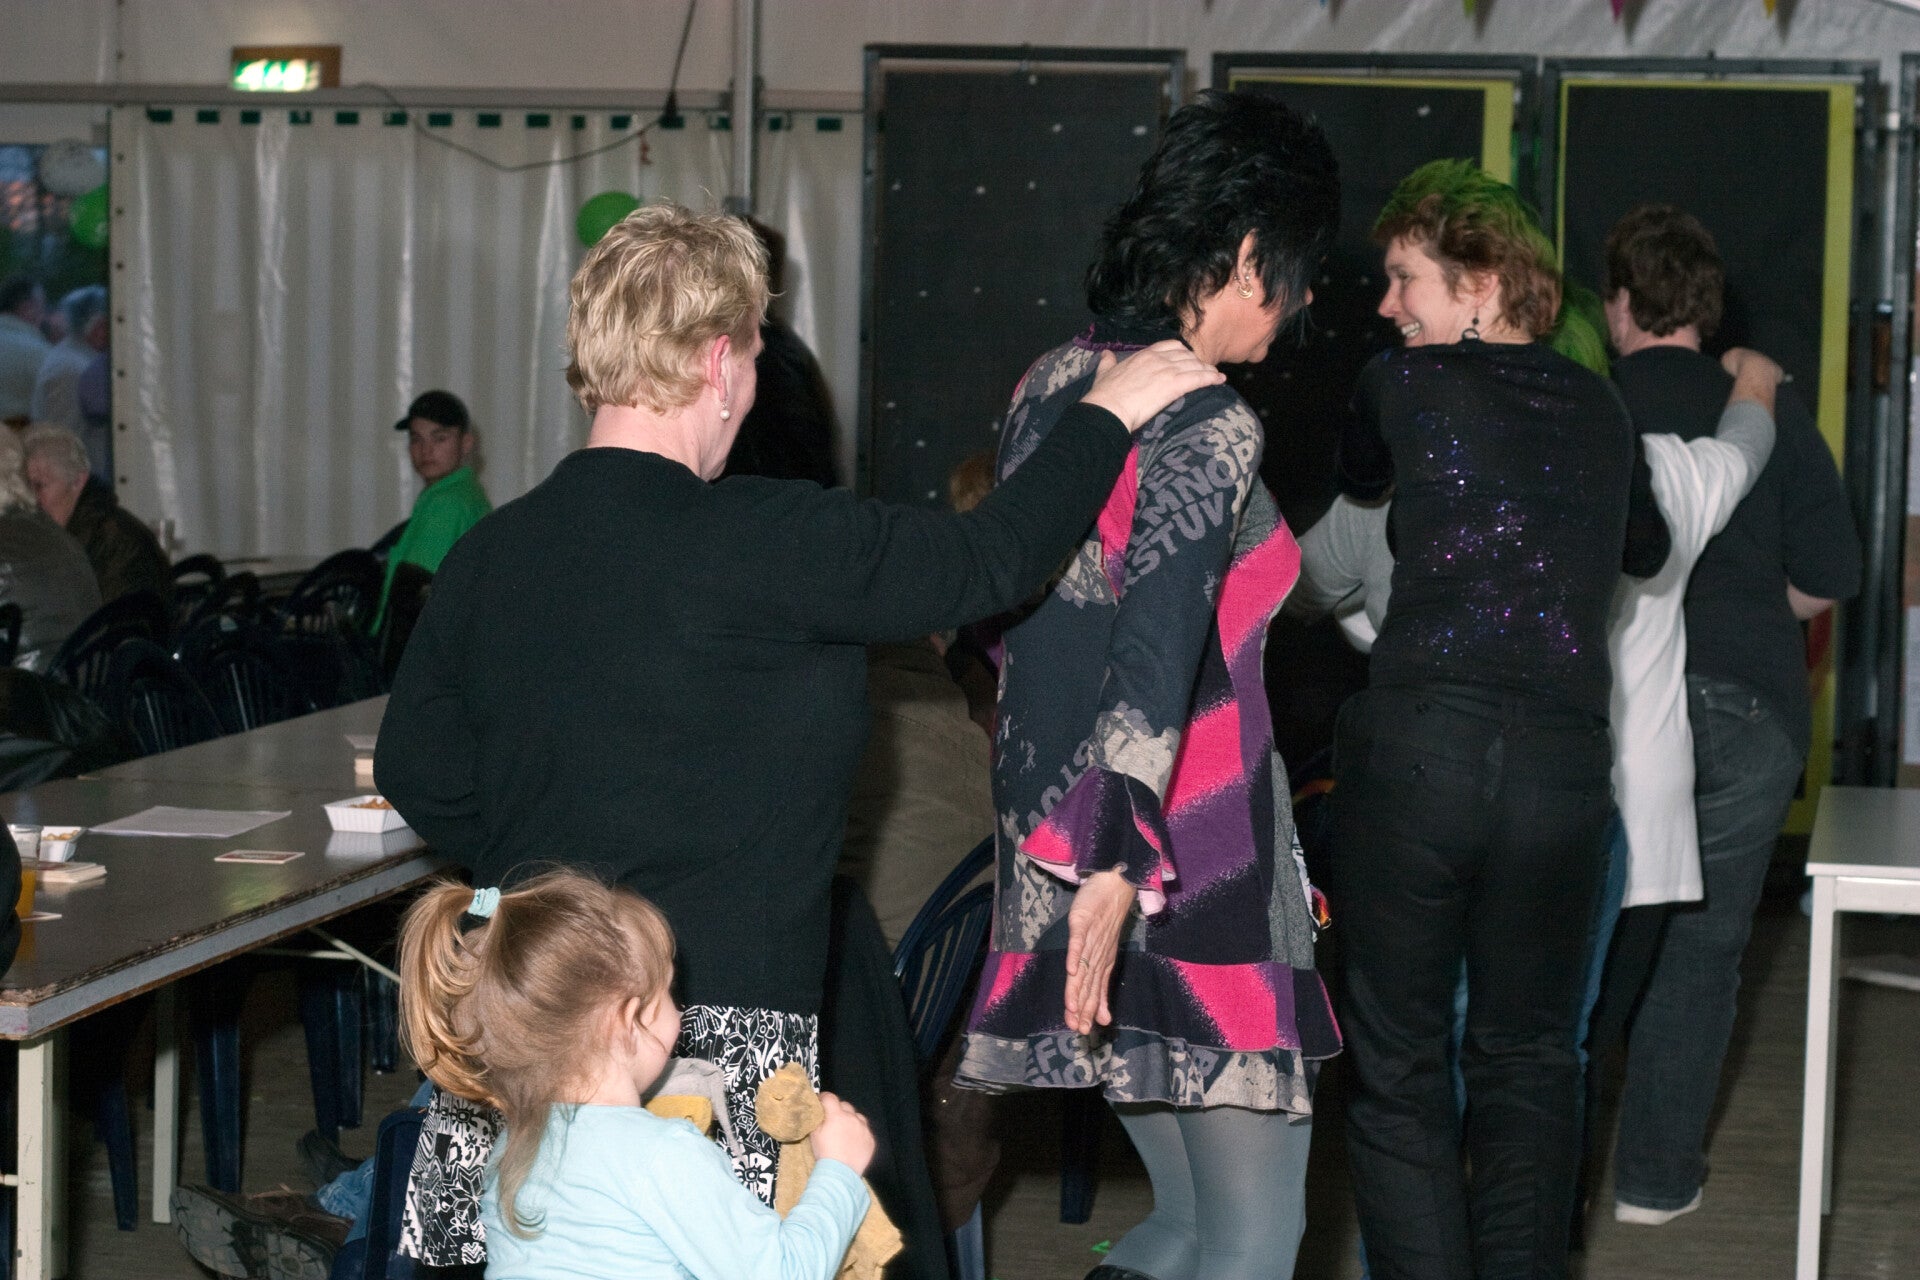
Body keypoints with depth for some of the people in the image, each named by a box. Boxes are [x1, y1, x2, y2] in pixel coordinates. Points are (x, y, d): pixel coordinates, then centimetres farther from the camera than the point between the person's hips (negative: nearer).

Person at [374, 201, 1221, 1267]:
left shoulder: (486, 556, 5)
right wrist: (1105, 419, 9)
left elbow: (416, 774, 10)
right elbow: (983, 561, -5)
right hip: (714, 1019, -6)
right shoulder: (763, 541, -12)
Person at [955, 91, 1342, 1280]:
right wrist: (1116, 867, -33)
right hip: (1196, 864, -8)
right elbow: (1159, 648, -27)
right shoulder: (1208, 430, -15)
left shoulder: (1052, 384, 10)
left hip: (1051, 831, 8)